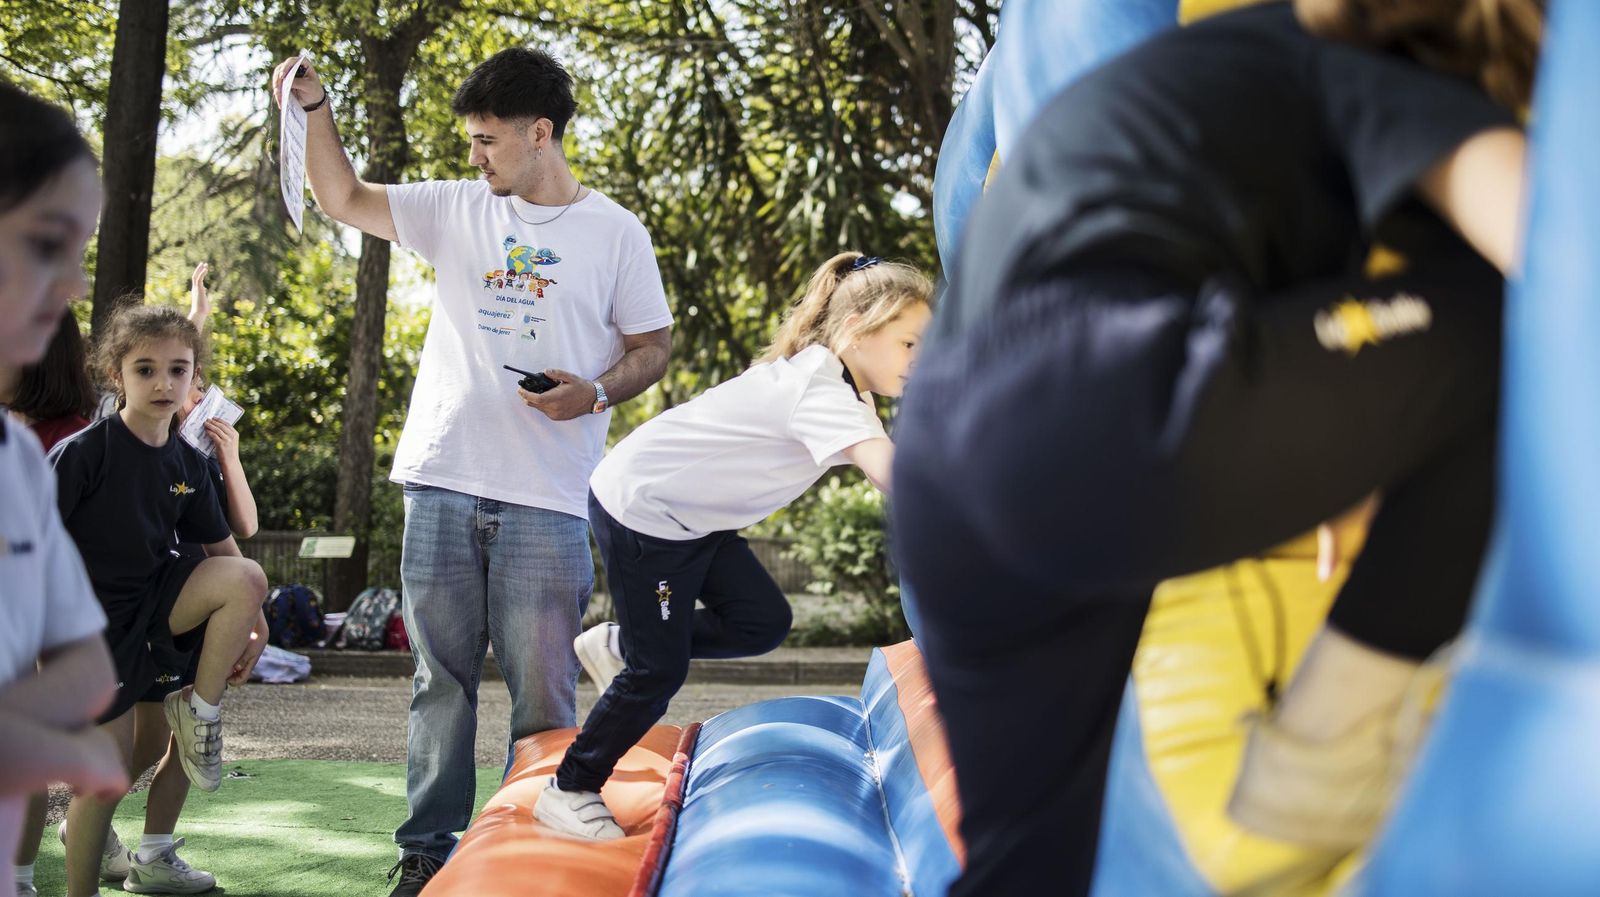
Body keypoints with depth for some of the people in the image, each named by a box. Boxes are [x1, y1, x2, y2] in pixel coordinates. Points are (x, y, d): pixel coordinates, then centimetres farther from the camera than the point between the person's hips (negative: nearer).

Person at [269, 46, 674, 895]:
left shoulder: (615, 233, 3)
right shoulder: (458, 209, 11)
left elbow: (651, 346, 7)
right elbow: (344, 199, 15)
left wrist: (596, 392, -11)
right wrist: (314, 107, 3)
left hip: (548, 502, -3)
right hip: (442, 483, 3)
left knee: (542, 691, -1)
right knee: (440, 679, 8)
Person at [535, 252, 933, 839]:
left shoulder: (846, 387, 1)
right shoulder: (819, 389, -31)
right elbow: (885, 469, -46)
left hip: (696, 515, 9)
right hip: (640, 510, -9)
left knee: (763, 622, 2)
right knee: (659, 670, -4)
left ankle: (618, 645, 20)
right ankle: (568, 792, 13)